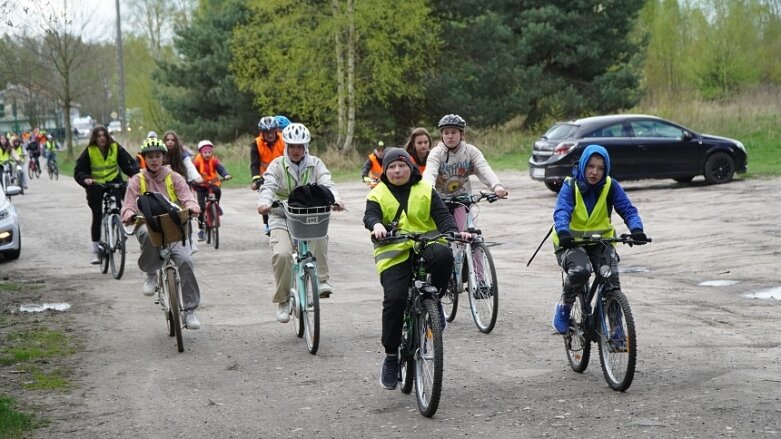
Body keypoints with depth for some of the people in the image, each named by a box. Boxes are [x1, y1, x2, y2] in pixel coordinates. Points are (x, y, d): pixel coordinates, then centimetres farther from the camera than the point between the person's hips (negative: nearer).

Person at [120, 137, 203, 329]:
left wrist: (191, 207, -28)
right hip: (148, 225, -1)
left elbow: (187, 197, -3)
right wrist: (130, 215, -24)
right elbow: (128, 207, 1)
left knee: (185, 260, -24)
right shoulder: (137, 181, 11)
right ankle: (151, 274, -12)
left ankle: (190, 310, -14)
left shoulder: (174, 178, 11)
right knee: (149, 235, -40)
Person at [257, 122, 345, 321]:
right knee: (281, 254, -24)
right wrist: (264, 202, -40)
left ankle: (321, 281, -25)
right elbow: (268, 186, -17)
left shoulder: (315, 164, 3)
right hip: (282, 217, -1)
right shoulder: (277, 165, -1)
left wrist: (335, 200, -36)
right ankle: (283, 301, -5)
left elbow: (326, 184, -13)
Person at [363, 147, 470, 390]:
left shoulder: (425, 191, 12)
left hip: (425, 245, 1)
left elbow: (442, 216, 1)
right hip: (394, 254, -1)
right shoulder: (378, 194, 10)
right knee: (394, 299, -21)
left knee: (443, 255, -36)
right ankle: (391, 357, -4)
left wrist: (454, 232, -21)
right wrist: (377, 225, -34)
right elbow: (370, 215, -9)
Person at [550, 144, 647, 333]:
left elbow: (627, 209, -14)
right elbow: (561, 211, -25)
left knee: (611, 278, -20)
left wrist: (636, 228, -36)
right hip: (571, 242, -2)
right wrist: (562, 232, -47)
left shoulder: (611, 187, -4)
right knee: (580, 271, -33)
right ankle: (564, 306, -4)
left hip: (601, 241, 2)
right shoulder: (570, 186, -10)